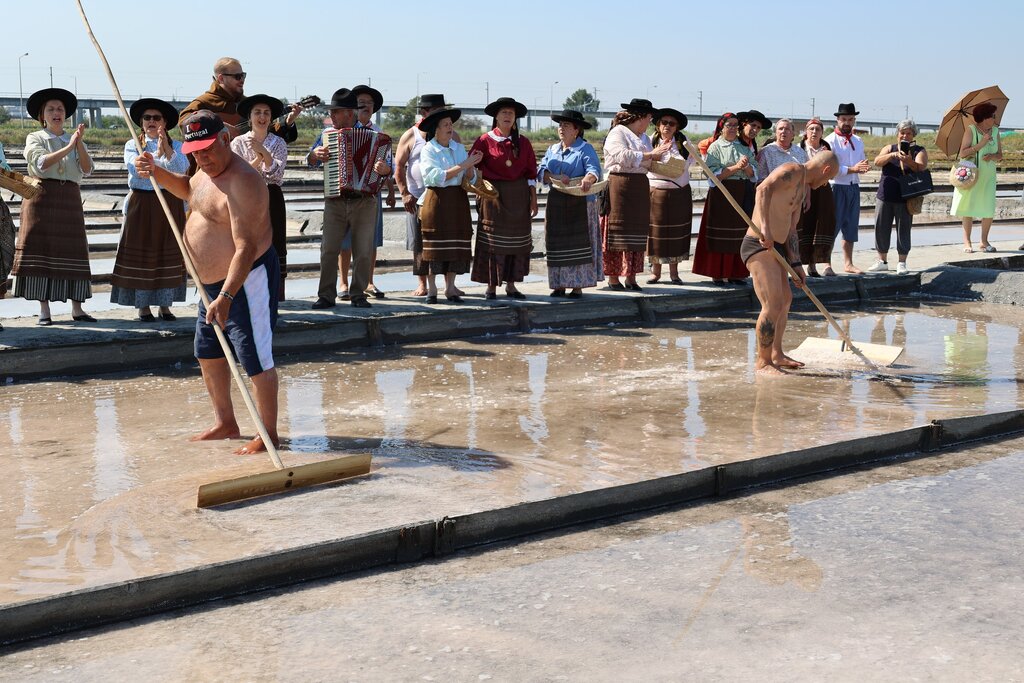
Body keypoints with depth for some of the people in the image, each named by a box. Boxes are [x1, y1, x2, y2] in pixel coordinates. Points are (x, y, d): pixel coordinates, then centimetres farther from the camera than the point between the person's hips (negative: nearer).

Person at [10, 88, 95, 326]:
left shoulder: (75, 141, 18)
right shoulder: (35, 138, 8)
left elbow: (87, 169, 2)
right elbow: (41, 163, -11)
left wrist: (79, 143, -11)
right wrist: (68, 147, -19)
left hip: (70, 200, 3)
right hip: (42, 197, -3)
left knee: (72, 251, -2)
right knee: (42, 251, -5)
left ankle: (77, 308, -1)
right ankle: (44, 310, -3)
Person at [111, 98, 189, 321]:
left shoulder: (176, 146, 8)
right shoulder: (133, 145, 5)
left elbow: (182, 168, -11)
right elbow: (136, 168, -13)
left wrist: (167, 149, -24)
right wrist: (156, 154, -25)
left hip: (170, 204, 1)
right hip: (141, 205, -1)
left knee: (168, 252, 3)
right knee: (141, 253, -1)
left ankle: (165, 305, 11)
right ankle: (143, 306, 6)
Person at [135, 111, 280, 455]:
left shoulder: (242, 182, -25)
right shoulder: (208, 170, 7)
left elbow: (246, 248, -31)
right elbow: (188, 190, 32)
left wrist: (226, 297, -38)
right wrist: (156, 172, 13)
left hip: (246, 280, -11)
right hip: (213, 282, 11)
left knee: (255, 357, -6)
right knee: (208, 352, 19)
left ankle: (269, 434, 4)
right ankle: (225, 423, 32)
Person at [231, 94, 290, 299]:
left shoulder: (279, 143, 6)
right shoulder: (238, 142, 4)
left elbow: (277, 173, -9)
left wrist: (263, 151, -21)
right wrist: (258, 158, -18)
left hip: (272, 200, 1)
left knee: (273, 249, 0)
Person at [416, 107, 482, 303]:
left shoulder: (459, 148, 11)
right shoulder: (428, 150, -3)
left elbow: (470, 178, 10)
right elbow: (436, 177, -16)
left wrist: (471, 166, -12)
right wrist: (464, 165, -18)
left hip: (458, 200, 5)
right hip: (436, 200, -4)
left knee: (456, 243, 3)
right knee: (435, 245, -4)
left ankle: (450, 287, 11)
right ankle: (431, 289, 3)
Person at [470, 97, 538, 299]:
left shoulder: (523, 142, 7)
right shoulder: (486, 140, -1)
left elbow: (531, 172, 8)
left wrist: (533, 199, 4)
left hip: (519, 197, 3)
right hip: (494, 195, -3)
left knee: (517, 241, 4)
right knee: (493, 240, -1)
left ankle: (511, 284, 13)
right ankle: (491, 285, 6)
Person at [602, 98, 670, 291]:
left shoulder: (644, 138, 19)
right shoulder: (617, 133, -6)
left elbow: (649, 165, 21)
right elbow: (623, 156, -21)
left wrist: (659, 153, 4)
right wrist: (650, 154, -18)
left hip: (640, 188, 8)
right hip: (620, 186, -8)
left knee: (637, 232, 6)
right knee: (618, 232, -6)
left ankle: (631, 277, 12)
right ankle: (613, 278, -1)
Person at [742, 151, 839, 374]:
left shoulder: (803, 187, 20)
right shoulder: (793, 171, -11)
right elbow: (763, 189, -30)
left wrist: (796, 264, 16)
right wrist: (765, 228, -38)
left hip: (776, 247, 11)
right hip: (758, 246, -11)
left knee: (785, 300, 22)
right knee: (773, 305, -14)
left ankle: (777, 355, 36)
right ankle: (762, 362, -2)